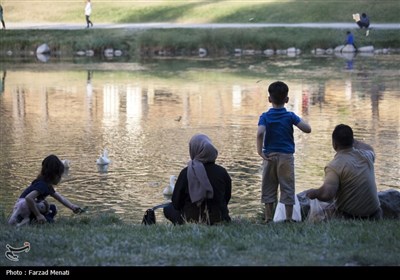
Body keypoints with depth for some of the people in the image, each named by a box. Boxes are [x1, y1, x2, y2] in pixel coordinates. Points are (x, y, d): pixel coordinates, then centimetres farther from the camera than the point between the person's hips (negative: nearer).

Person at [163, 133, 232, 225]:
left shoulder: (185, 173, -16)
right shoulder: (222, 172, -9)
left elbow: (176, 202, -7)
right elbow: (226, 199, 5)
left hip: (191, 219, -3)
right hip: (219, 220, 3)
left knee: (168, 208, 24)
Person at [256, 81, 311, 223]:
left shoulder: (265, 117, -3)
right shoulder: (290, 116, -3)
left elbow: (260, 133, -20)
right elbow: (307, 129, -9)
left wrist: (259, 150, -13)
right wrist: (300, 120, 9)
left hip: (269, 156, 1)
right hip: (286, 156, -1)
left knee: (268, 188, 9)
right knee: (287, 187, 5)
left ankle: (268, 218, 9)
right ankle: (289, 218, 3)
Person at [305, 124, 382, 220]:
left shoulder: (334, 166, -19)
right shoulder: (365, 156, 1)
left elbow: (326, 194, -30)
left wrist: (313, 193, -9)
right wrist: (349, 138, 33)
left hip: (348, 216, -5)